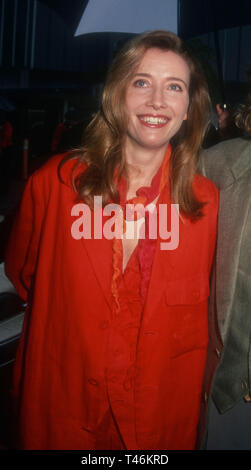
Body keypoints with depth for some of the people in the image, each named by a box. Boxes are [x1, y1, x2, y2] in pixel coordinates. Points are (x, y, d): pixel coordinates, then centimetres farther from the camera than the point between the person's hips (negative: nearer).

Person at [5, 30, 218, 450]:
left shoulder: (206, 201, -10)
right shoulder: (53, 183, -12)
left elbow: (195, 315, 3)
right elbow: (21, 273, 4)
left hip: (160, 416, 1)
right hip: (60, 411, 0)